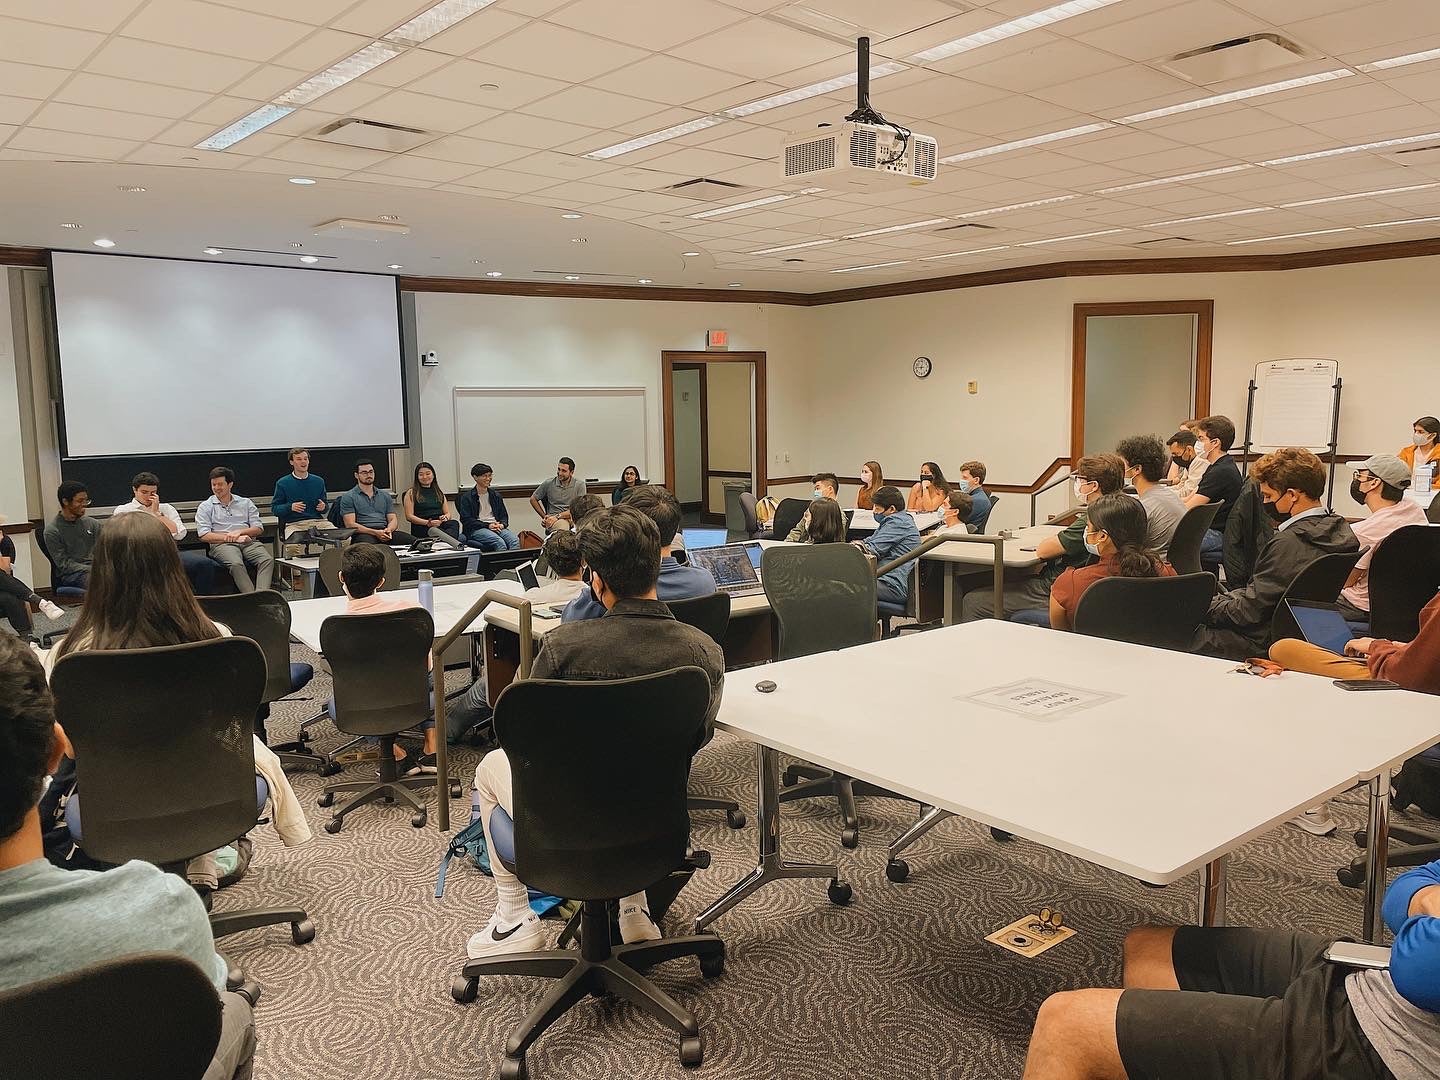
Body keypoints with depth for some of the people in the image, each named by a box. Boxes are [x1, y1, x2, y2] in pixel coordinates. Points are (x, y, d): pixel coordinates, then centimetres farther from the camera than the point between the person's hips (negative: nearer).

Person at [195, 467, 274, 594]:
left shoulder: (246, 503, 23)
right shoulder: (205, 507, 17)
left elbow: (258, 529, 13)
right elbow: (204, 535, 2)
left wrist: (239, 532, -6)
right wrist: (229, 537, -8)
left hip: (249, 542, 2)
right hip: (222, 544, -2)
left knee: (268, 560, -31)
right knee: (236, 564, -37)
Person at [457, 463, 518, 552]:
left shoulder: (495, 495, 23)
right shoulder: (467, 497, 7)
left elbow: (504, 515, 23)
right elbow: (466, 520, -2)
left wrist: (502, 524, -2)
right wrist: (487, 525, -12)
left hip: (497, 527, 4)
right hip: (477, 529, -4)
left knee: (515, 541, -29)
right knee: (500, 542, -36)